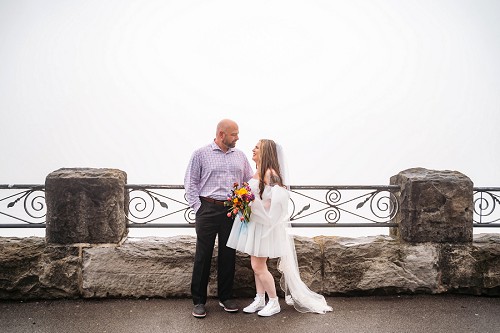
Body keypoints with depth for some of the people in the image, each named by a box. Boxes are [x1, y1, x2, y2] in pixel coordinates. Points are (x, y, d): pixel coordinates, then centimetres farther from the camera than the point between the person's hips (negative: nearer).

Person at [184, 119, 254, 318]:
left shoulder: (240, 156, 12)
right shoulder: (201, 154, 1)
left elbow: (249, 182, 16)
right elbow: (190, 183, 1)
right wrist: (198, 208, -6)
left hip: (232, 210, 4)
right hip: (208, 210, -3)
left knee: (228, 255, 9)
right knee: (203, 256, 1)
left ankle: (225, 297, 22)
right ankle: (199, 301, 12)